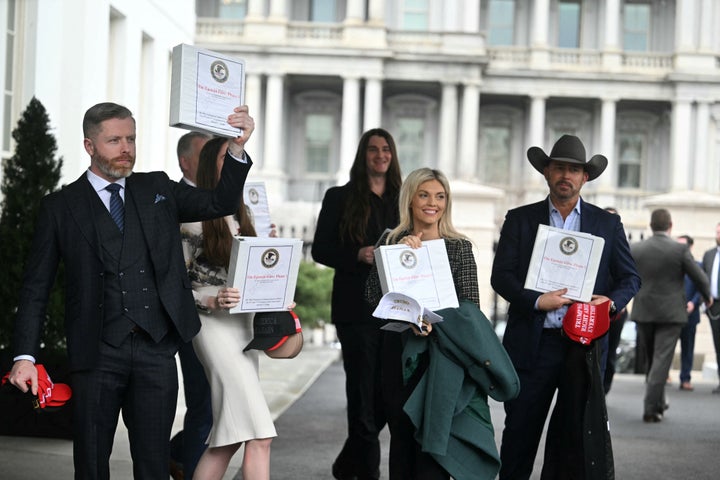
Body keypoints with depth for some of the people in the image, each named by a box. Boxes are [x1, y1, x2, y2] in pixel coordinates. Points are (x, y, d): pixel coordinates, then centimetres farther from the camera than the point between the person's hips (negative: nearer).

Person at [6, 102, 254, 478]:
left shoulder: (158, 189, 13)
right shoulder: (61, 207, 4)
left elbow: (221, 203, 9)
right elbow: (36, 288, 3)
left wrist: (237, 149, -7)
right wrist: (25, 356, -6)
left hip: (156, 349, 2)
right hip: (97, 352, -2)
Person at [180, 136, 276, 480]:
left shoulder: (240, 218, 16)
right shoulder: (193, 219, -6)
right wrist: (211, 300, -22)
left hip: (245, 324, 8)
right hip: (215, 325, -8)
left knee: (228, 437, 7)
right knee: (259, 435, -15)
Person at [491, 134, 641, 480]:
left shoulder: (607, 224, 10)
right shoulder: (520, 219, 8)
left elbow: (630, 277, 12)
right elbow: (500, 276, 2)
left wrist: (612, 302, -10)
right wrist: (537, 301, -15)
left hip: (583, 344, 0)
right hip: (531, 344, 0)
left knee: (582, 433, -1)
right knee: (519, 433, 5)